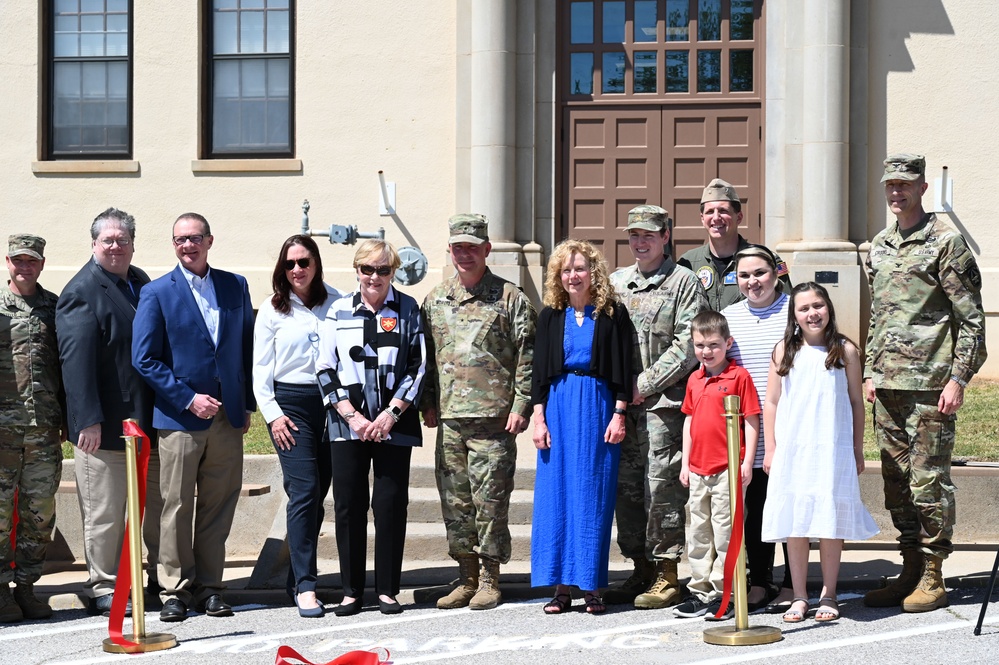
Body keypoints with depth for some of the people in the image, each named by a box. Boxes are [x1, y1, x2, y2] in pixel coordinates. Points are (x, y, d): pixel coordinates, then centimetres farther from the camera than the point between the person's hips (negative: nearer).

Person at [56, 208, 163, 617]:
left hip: (150, 421, 8)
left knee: (159, 505, 15)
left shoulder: (141, 283, 13)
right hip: (105, 427, -7)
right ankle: (103, 590, 13)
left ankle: (162, 579, 28)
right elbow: (76, 361, -17)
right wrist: (89, 421, -23)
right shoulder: (81, 292, -11)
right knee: (105, 513, 2)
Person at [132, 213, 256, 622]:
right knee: (177, 506, 0)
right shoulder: (157, 293, -1)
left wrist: (247, 405, 7)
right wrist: (188, 399, -11)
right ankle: (175, 589, 9)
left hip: (228, 416, 3)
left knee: (219, 504, 6)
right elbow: (144, 359, -4)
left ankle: (209, 587, 15)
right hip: (180, 416, -3)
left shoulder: (235, 286, 10)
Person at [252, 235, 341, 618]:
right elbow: (261, 369, 6)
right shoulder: (272, 310, 6)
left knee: (317, 494, 5)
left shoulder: (336, 303, 8)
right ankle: (305, 586, -13)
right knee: (304, 491, -13)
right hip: (290, 403, -2)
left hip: (331, 402, 2)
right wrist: (272, 413, -4)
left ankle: (298, 577, 18)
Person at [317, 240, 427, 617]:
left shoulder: (407, 310, 5)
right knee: (348, 505, 1)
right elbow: (326, 369, 4)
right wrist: (352, 416, -6)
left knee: (391, 505, 0)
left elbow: (418, 366, 2)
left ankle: (387, 589, 10)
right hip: (348, 423, 1)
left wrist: (392, 413, -8)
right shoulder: (339, 311, 7)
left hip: (394, 424, -1)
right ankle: (351, 590, 11)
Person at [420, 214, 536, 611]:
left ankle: (490, 579, 8)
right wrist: (427, 403, 12)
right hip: (449, 419, 5)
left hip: (494, 418, -5)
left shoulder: (510, 298, 0)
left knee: (490, 499, -2)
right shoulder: (435, 300, 14)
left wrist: (520, 406, -8)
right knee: (455, 499, 8)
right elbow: (427, 355, 19)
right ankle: (467, 577, 18)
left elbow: (527, 356, -2)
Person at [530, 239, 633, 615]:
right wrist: (538, 418, 1)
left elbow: (622, 369, 0)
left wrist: (619, 414, -6)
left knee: (594, 495, -1)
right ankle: (562, 586, 6)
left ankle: (591, 585, 5)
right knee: (556, 493, 0)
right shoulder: (551, 316, 8)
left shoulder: (612, 314, 1)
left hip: (598, 407, -2)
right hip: (559, 406, 3)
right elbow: (539, 370, 8)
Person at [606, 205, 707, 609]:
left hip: (663, 401, -6)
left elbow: (688, 344, -8)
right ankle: (641, 571, 18)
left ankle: (667, 575, 1)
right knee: (627, 486, 8)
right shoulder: (615, 283, 16)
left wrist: (645, 383, -11)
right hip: (621, 401, 6)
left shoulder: (683, 281, -1)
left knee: (662, 485, -6)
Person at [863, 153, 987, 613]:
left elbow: (971, 318, -7)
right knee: (896, 482, 10)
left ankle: (933, 578, 3)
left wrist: (958, 378, -13)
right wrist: (870, 372, 14)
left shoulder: (946, 242, -5)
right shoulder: (878, 247, 15)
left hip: (929, 384, -7)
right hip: (888, 385, 7)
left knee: (928, 481, -5)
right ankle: (910, 570, 19)